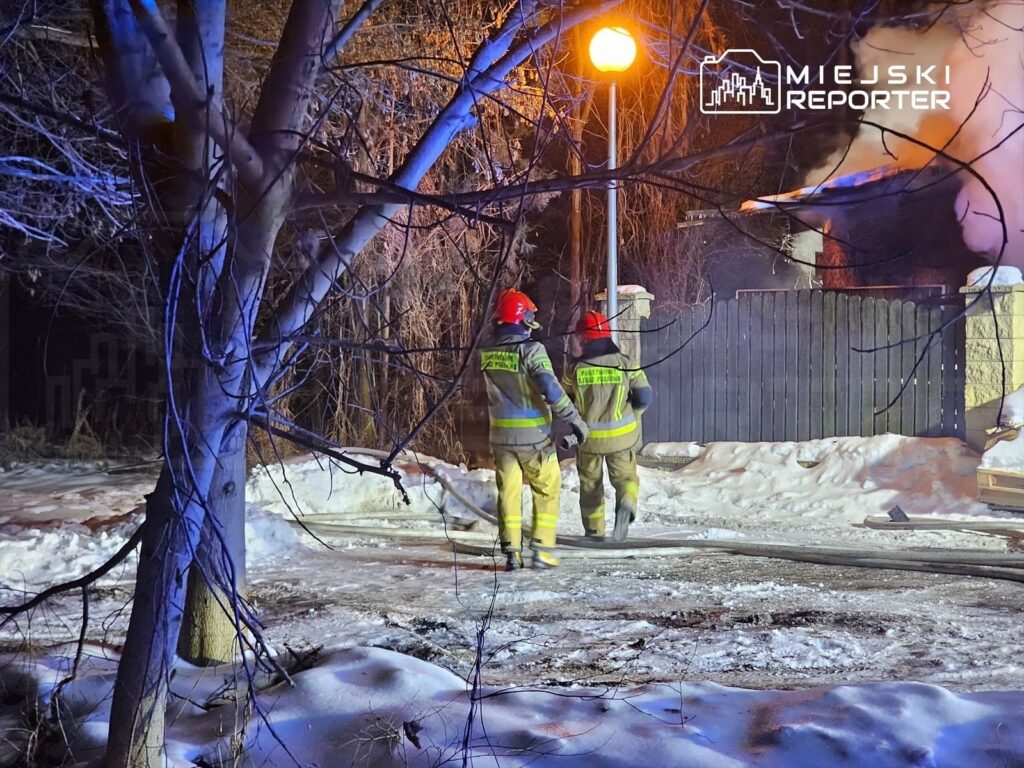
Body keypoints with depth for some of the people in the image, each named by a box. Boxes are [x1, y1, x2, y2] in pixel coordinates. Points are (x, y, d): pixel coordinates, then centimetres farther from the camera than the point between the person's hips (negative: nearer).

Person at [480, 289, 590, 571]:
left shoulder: (487, 354, 1)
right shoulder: (531, 350, -16)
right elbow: (551, 390, -22)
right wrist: (576, 420, -15)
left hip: (501, 434, 5)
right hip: (533, 436, -5)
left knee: (508, 492, 10)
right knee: (547, 490, 9)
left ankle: (511, 551, 6)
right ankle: (542, 549, 6)